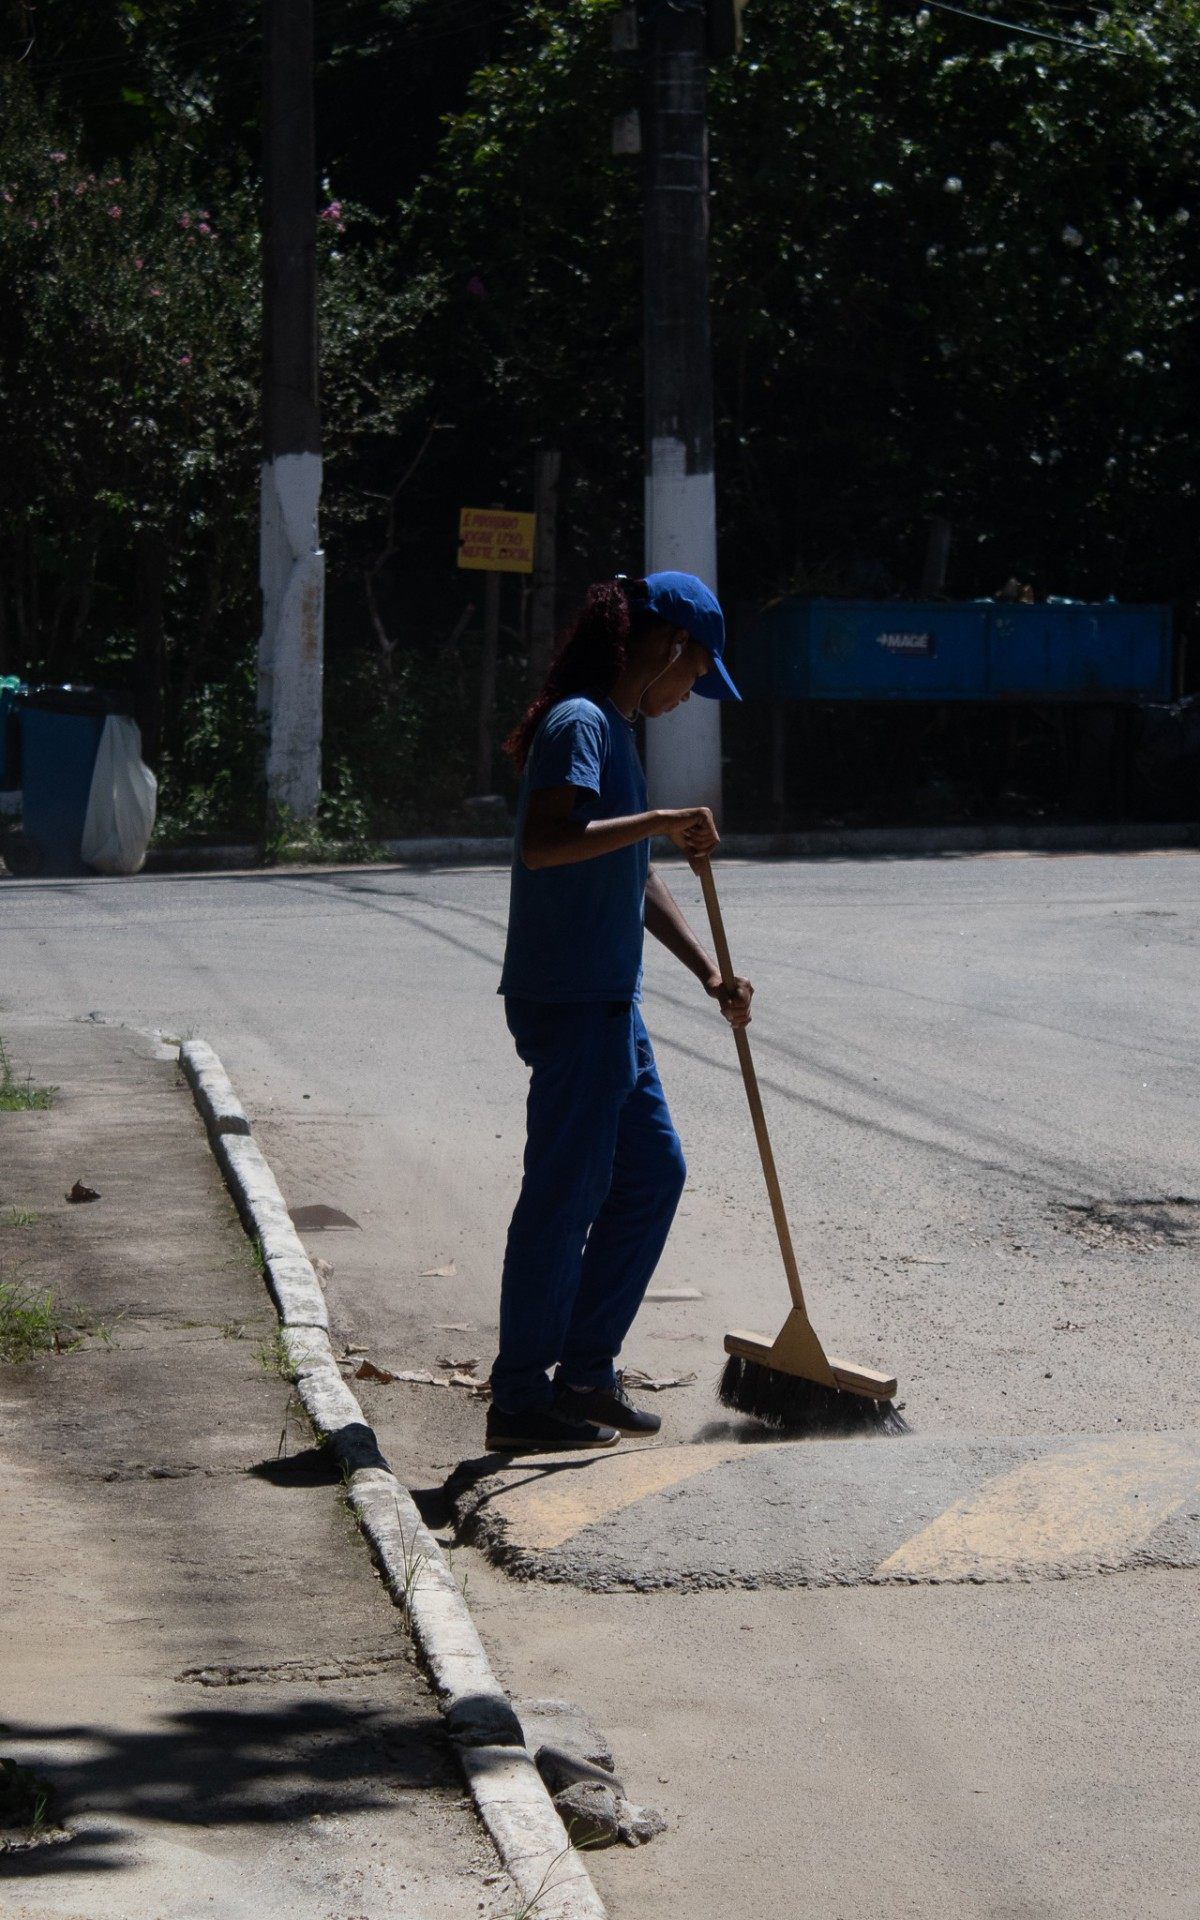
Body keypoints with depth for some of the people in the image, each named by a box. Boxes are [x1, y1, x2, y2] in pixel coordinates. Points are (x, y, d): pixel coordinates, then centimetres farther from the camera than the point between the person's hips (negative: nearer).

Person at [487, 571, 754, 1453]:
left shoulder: (615, 730, 18)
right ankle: (521, 1397, 1)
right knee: (566, 1190, -5)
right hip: (568, 1003, -10)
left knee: (654, 1171, 14)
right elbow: (544, 842, -29)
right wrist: (662, 821, -25)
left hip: (608, 1000, 10)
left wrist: (709, 972, 17)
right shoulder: (581, 725, -13)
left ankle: (585, 1367, 21)